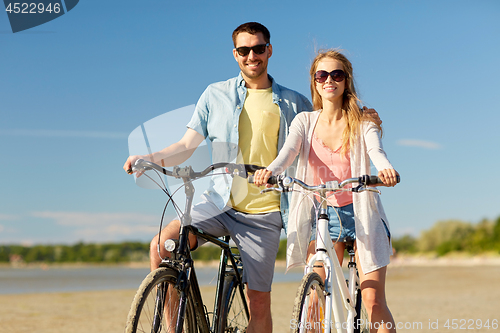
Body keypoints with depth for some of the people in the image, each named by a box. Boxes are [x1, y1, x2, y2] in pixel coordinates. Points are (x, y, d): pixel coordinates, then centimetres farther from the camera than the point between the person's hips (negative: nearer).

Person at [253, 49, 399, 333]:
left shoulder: (362, 123, -2)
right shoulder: (305, 121, 3)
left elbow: (377, 152, -21)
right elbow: (288, 152, -14)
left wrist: (387, 170, -46)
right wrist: (269, 171, -38)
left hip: (360, 212, -2)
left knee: (374, 302, -7)